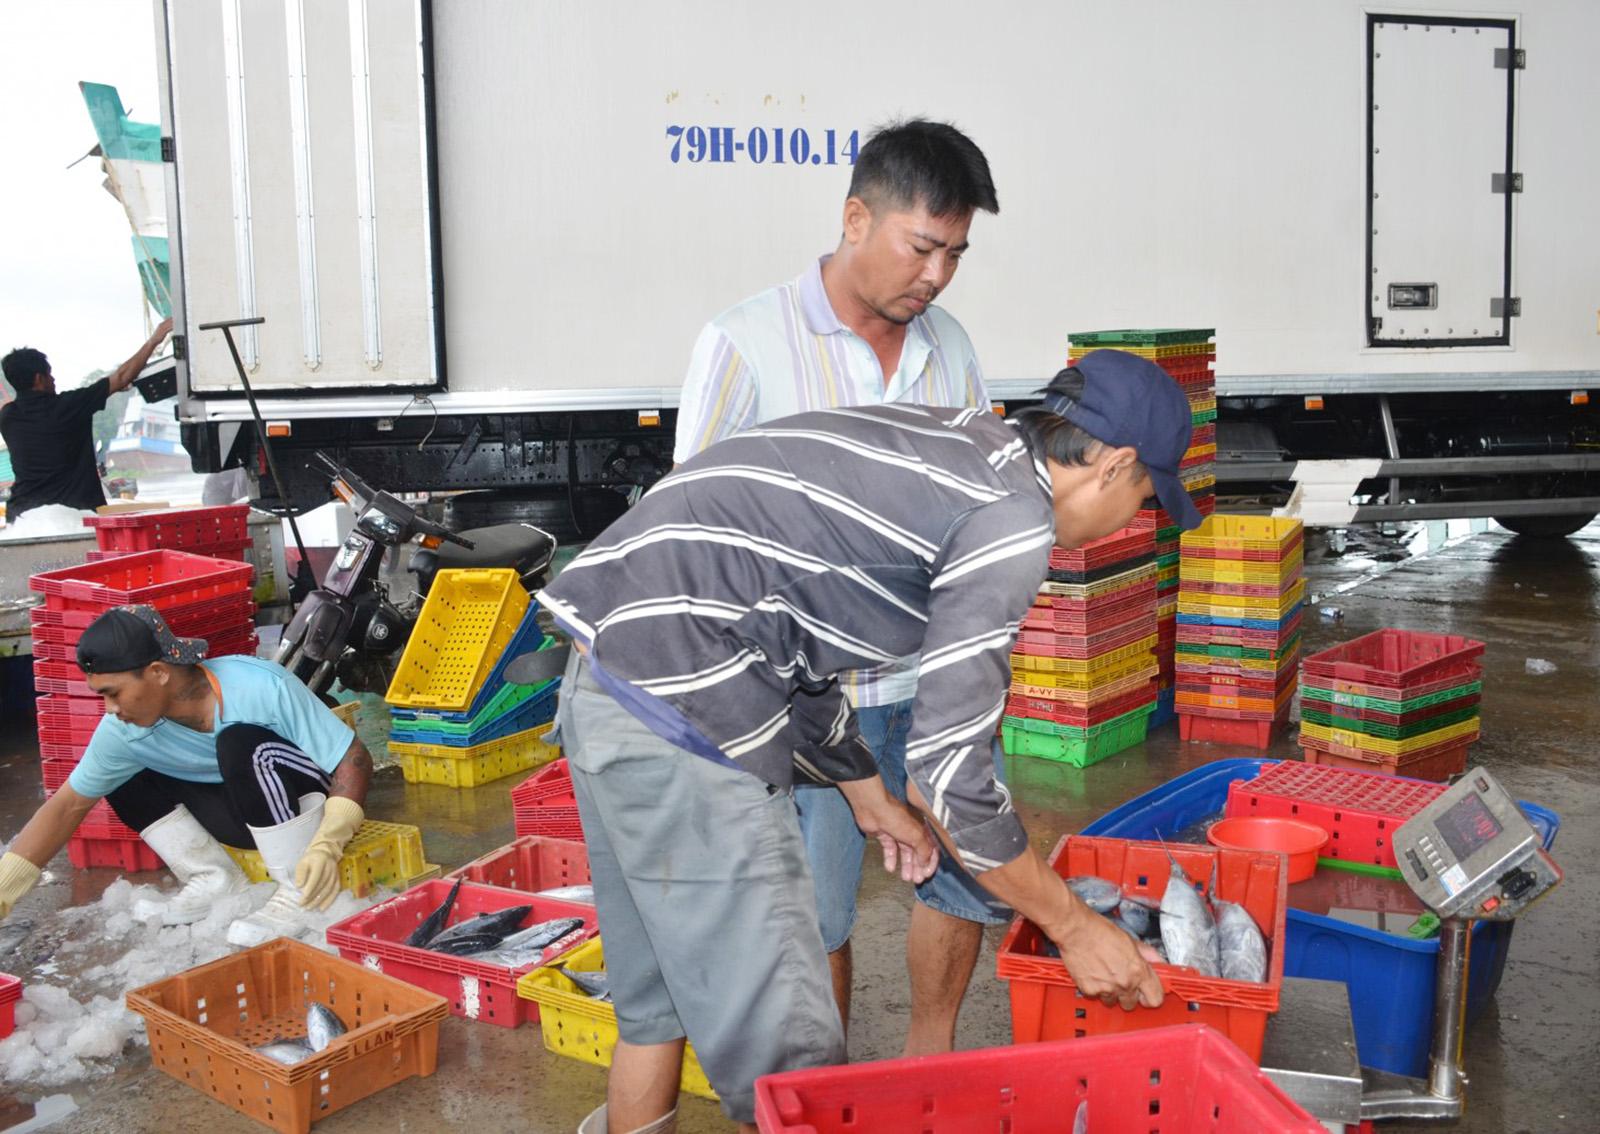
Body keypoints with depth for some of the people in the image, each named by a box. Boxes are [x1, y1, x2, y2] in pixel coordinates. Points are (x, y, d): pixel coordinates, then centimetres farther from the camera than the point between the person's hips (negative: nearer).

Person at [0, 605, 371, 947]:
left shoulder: (263, 688, -28)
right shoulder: (123, 731, -13)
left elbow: (355, 759, -25)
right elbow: (68, 806, -1)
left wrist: (326, 845, -37)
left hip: (313, 806, -6)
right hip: (244, 813, 6)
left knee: (240, 743, -32)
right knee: (125, 777, -4)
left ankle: (298, 895, -23)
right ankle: (216, 882, 0)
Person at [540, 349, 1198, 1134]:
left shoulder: (942, 439, 18)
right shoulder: (1015, 514, -9)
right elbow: (950, 765, -12)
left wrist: (867, 793, 31)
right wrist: (1073, 927, 1)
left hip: (607, 681, 10)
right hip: (679, 710, -10)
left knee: (659, 1004, 24)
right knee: (786, 1052, 1)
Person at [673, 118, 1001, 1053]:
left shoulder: (948, 345, 6)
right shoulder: (745, 345, -11)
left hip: (933, 679, 6)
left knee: (971, 870, 15)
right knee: (814, 912, 7)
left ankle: (929, 1063, 38)